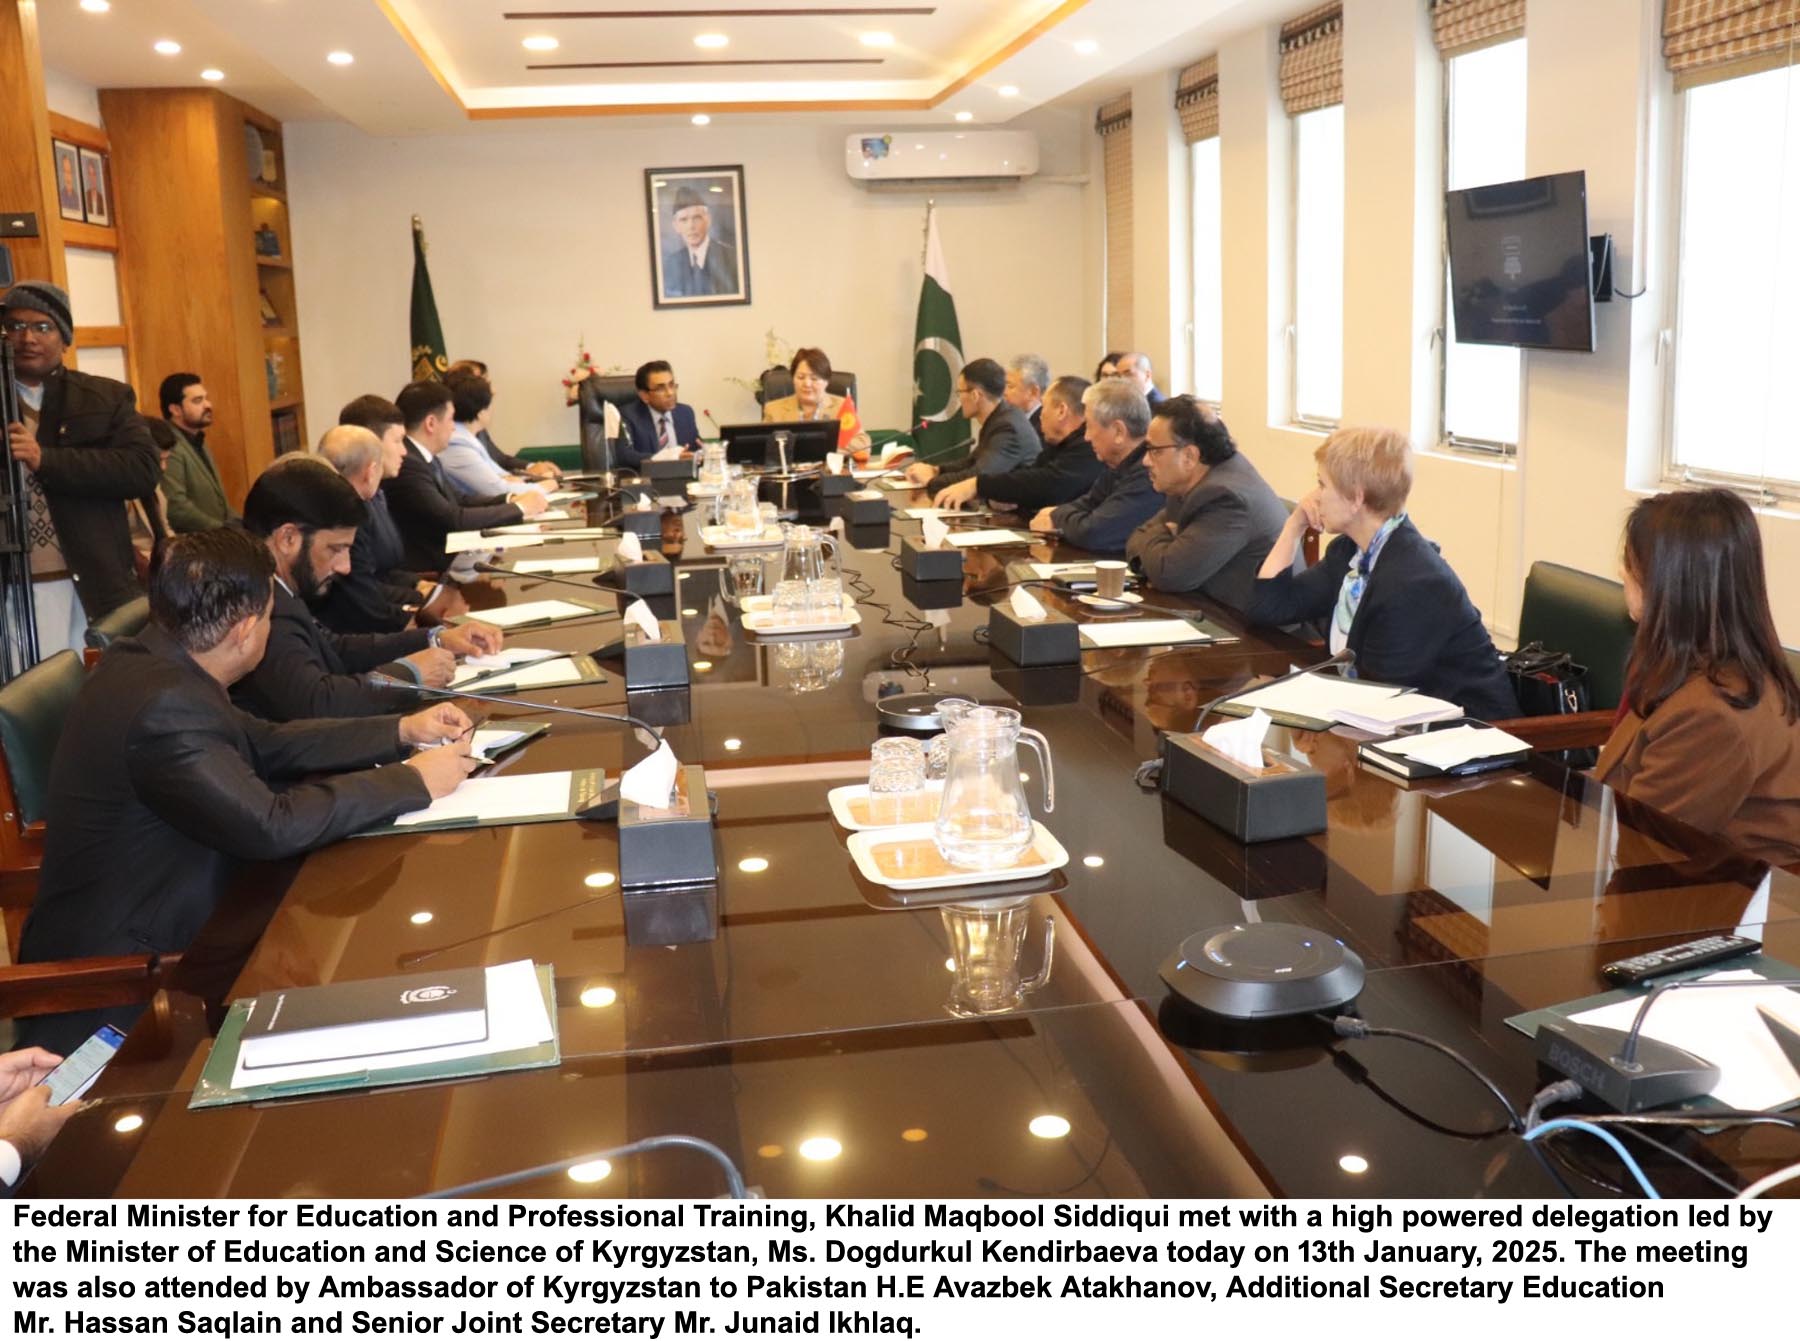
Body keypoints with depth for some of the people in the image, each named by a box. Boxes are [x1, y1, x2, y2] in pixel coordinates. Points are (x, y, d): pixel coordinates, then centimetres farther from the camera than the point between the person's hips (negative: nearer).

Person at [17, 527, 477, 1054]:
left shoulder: (150, 663, 1)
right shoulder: (164, 706, -28)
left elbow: (264, 744, 11)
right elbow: (272, 826, -28)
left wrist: (400, 732, 8)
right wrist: (414, 782, -18)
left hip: (142, 926, 9)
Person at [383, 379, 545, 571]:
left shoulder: (423, 457, 8)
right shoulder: (406, 465, -21)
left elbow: (458, 503, 13)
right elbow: (455, 518, -22)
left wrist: (509, 500, 1)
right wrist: (519, 508, -12)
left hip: (450, 553, 9)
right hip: (432, 567, -9)